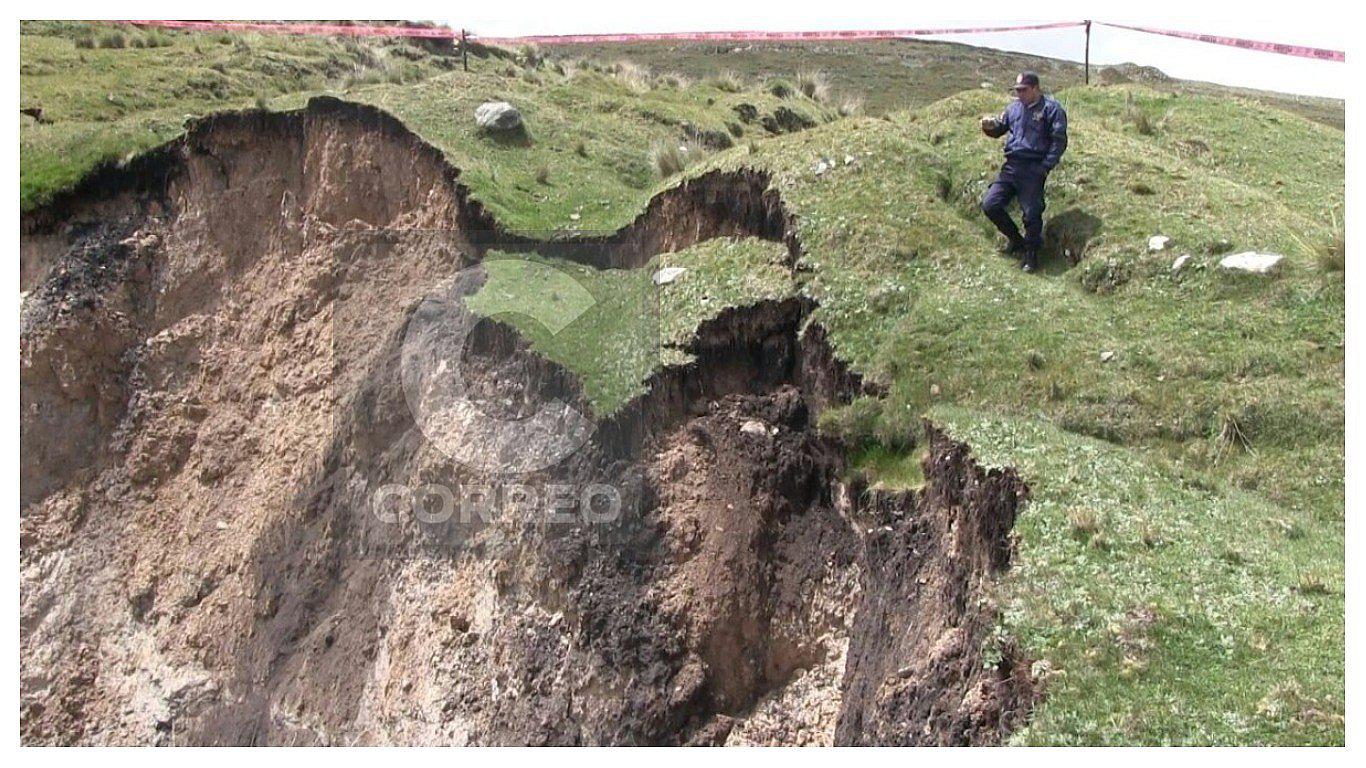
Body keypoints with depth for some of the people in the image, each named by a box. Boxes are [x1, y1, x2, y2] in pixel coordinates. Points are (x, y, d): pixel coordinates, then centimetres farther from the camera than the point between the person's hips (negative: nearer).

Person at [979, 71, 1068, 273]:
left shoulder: (1051, 108, -3)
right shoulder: (1014, 107, 15)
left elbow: (1059, 141, -6)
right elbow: (1000, 129, 25)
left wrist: (1045, 168, -15)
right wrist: (990, 126, 0)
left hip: (1033, 169, -6)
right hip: (1011, 166, 6)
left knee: (1031, 213, -8)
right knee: (990, 205, -1)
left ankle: (1031, 254, 11)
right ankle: (1015, 239, 20)